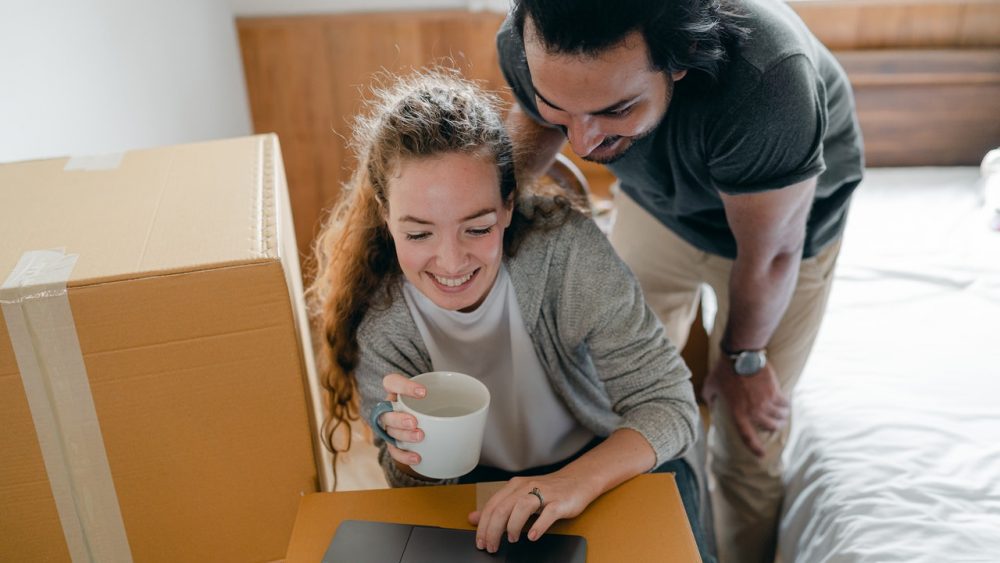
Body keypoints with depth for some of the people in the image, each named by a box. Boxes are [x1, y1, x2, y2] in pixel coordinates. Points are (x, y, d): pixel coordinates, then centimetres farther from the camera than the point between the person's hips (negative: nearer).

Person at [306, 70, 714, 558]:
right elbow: (411, 484, -9)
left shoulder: (566, 250, -28)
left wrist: (578, 480, -41)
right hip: (477, 485, 1)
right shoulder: (372, 309, -21)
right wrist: (410, 457, -34)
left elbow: (669, 403, -23)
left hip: (605, 466, 0)